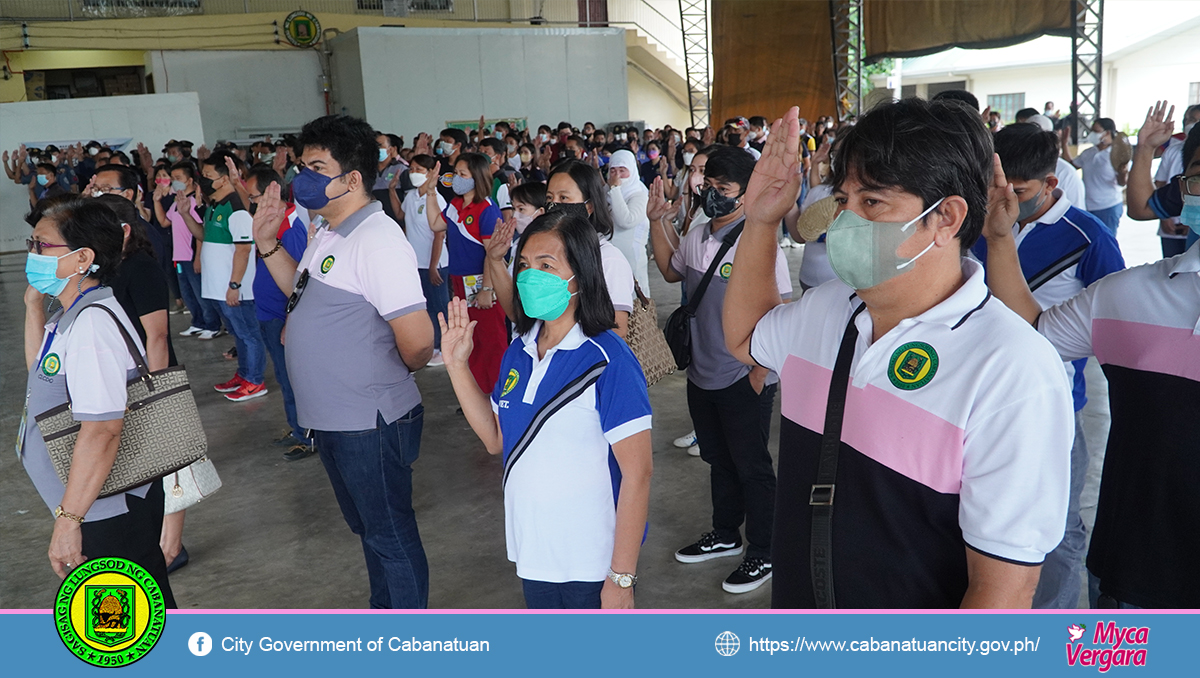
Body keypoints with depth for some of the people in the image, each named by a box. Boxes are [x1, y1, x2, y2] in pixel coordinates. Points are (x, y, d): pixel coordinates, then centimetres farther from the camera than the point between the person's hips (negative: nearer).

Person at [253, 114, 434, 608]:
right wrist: (266, 242, 10)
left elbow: (417, 342, -28)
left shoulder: (377, 241, -23)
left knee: (391, 536, 8)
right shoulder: (326, 234, 8)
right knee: (368, 528, 25)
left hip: (369, 424, -9)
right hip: (331, 419, 10)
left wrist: (388, 377, -7)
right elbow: (304, 293, 23)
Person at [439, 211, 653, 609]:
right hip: (533, 556, 6)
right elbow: (495, 439, 8)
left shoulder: (607, 360, -19)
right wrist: (457, 365, 0)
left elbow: (637, 472, -19)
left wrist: (622, 577, -18)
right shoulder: (519, 352, 1)